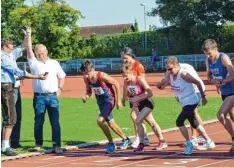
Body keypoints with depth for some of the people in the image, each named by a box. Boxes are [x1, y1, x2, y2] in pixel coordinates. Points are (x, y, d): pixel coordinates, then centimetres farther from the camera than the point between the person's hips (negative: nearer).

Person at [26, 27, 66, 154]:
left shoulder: (54, 63, 13)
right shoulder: (34, 63, 6)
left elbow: (62, 76, 21)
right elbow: (29, 51, -5)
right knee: (38, 122, 2)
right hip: (39, 97, -1)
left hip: (53, 96, 1)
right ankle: (38, 144, 12)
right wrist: (28, 36, -13)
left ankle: (56, 145, -4)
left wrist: (60, 88, 7)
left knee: (55, 122, -3)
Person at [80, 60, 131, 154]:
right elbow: (89, 91, 8)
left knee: (100, 120, -21)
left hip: (109, 100, -7)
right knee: (110, 123, 15)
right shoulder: (86, 79, -9)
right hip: (100, 102, 7)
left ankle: (111, 143, -5)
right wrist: (86, 96, -16)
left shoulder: (102, 76, -27)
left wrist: (118, 100, -14)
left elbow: (116, 84, -17)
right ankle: (125, 139, 35)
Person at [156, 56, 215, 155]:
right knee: (194, 124, 19)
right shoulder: (171, 74, -2)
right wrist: (160, 84, -14)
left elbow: (197, 82, -19)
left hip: (191, 101, -9)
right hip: (184, 103, 9)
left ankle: (189, 145, -8)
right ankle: (209, 142, 33)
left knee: (179, 121, -19)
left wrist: (203, 97, -12)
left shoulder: (183, 74, -24)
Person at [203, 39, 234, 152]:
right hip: (224, 92, 8)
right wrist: (212, 81, -6)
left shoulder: (223, 58, -20)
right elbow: (209, 75, 14)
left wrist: (220, 82, -22)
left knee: (221, 115, -15)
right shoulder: (208, 60, 2)